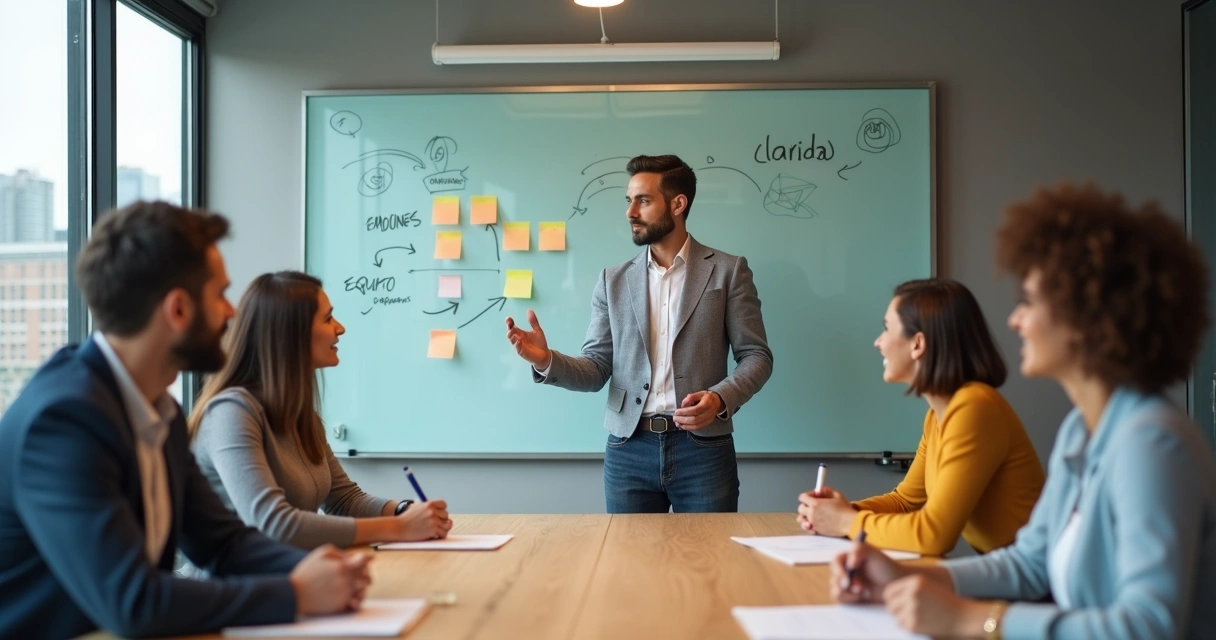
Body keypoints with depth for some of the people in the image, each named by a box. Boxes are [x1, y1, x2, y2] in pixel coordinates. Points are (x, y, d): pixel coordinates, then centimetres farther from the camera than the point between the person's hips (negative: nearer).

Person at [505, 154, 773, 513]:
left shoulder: (727, 271, 2)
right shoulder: (614, 280, 11)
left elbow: (756, 356, 0)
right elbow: (597, 369, 7)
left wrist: (720, 398, -18)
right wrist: (546, 360, -12)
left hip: (703, 448, -2)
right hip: (628, 450, 3)